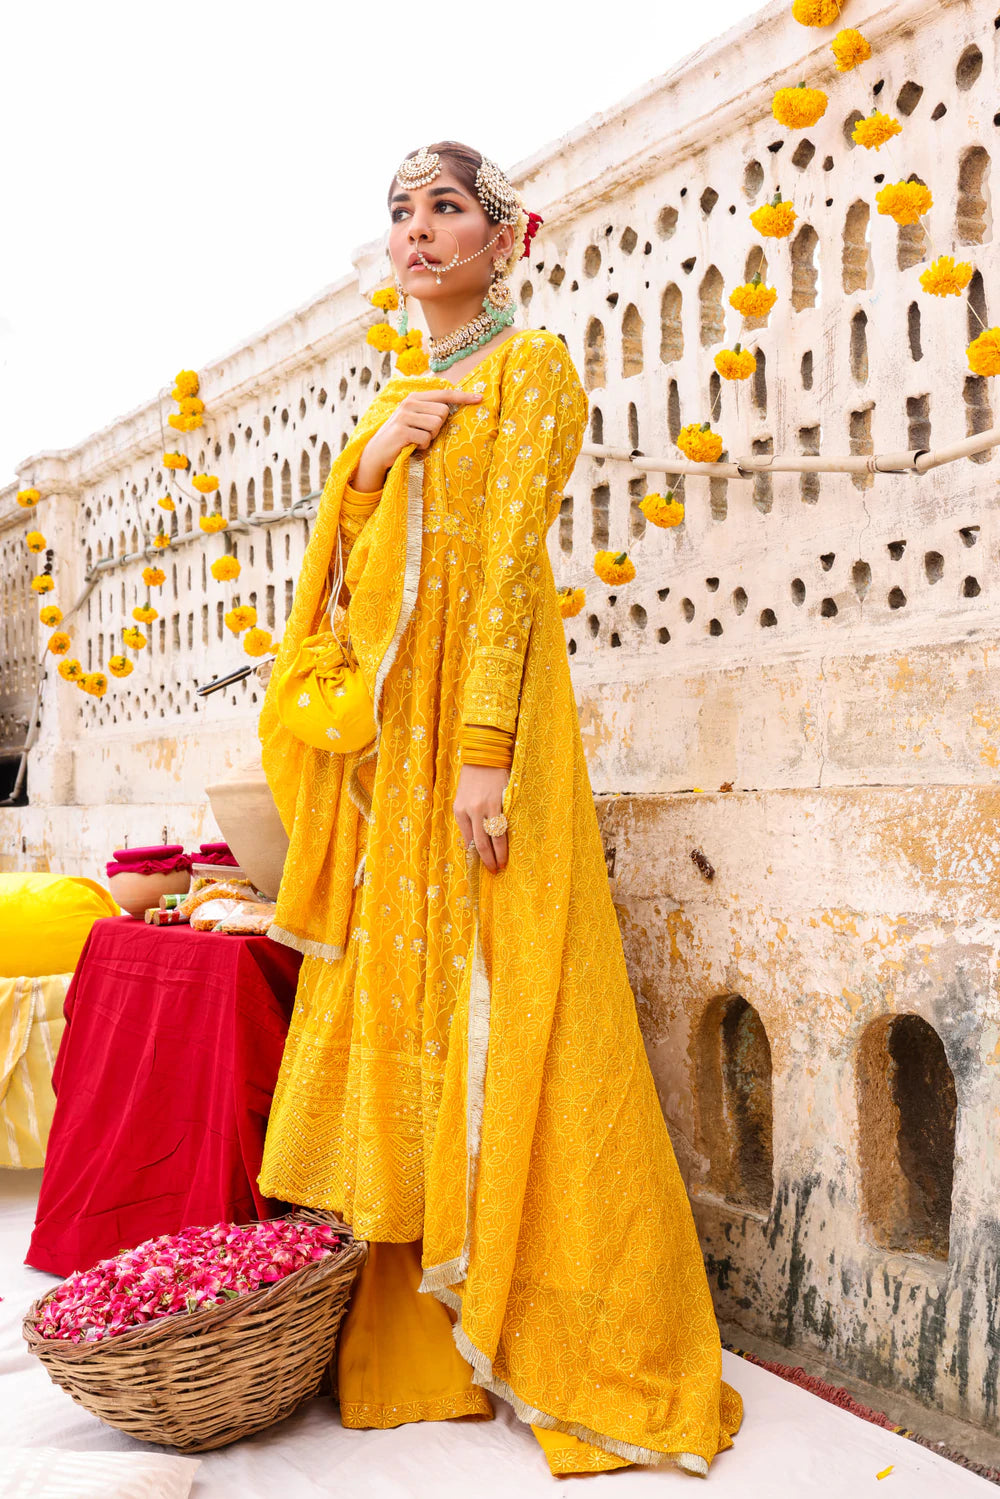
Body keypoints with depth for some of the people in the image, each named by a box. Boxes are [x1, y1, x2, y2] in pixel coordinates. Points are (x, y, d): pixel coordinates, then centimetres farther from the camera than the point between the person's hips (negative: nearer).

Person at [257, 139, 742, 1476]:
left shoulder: (530, 365, 1)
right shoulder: (396, 396, 22)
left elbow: (511, 559, -12)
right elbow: (342, 575, 17)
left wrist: (484, 749, -21)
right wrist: (366, 462, -1)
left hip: (475, 724, -7)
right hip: (386, 736, 7)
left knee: (495, 1014, -7)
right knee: (396, 1008, 7)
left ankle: (574, 1349, 6)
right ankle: (416, 1332, 17)